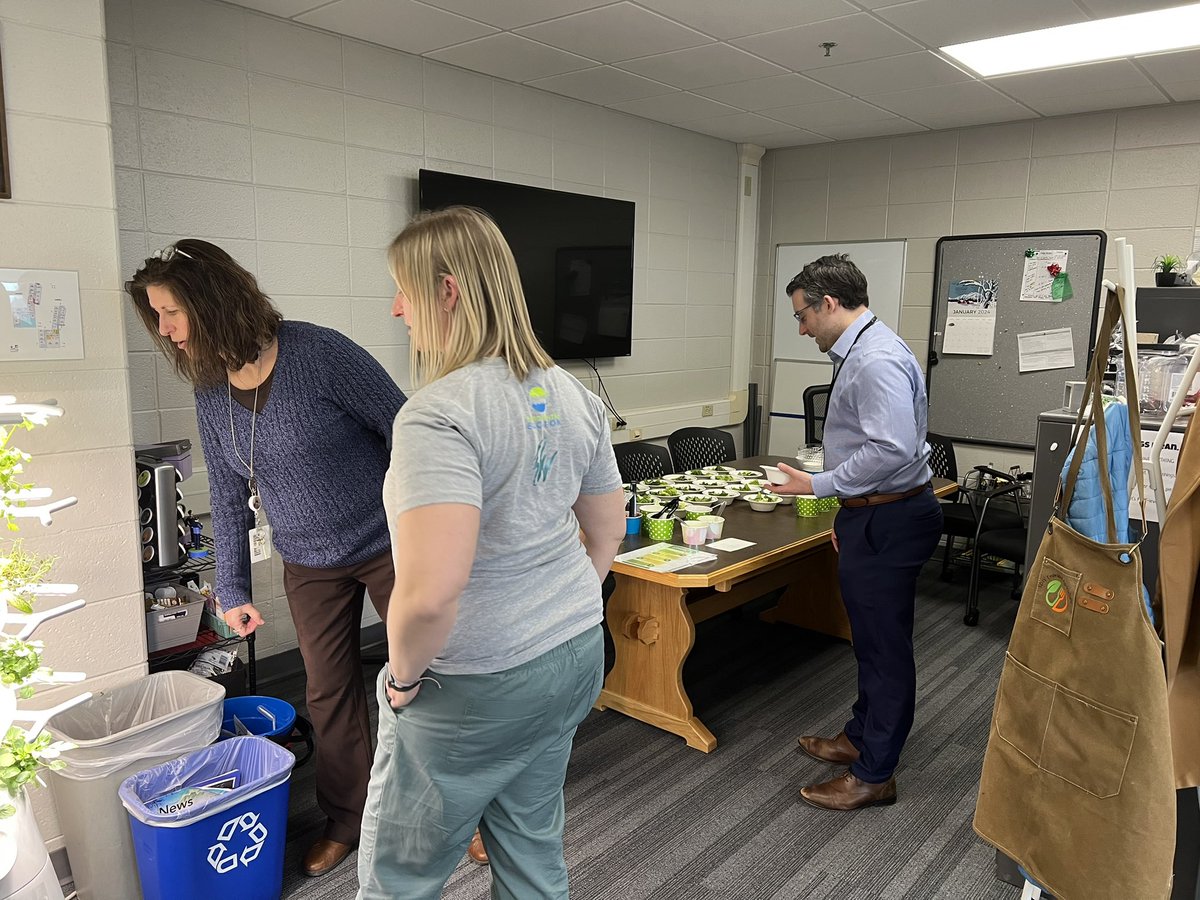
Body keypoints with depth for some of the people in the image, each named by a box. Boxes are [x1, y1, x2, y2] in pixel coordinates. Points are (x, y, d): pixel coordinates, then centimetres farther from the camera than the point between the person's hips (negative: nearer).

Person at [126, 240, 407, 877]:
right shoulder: (210, 395, 0)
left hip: (388, 544, -5)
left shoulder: (320, 353, -21)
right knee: (328, 692, 13)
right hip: (310, 566, 5)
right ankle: (345, 821, 34)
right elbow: (229, 498, 9)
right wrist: (231, 588, 11)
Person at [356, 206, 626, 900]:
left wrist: (404, 673, -15)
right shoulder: (572, 395, 1)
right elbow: (608, 529, 11)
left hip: (475, 687, -7)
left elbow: (430, 592, -33)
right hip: (575, 659, 8)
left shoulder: (439, 414, -25)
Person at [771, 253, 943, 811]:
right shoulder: (857, 353, 12)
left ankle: (873, 775, 17)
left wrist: (818, 485, -21)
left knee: (884, 649, 3)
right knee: (871, 642, 22)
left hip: (886, 523, -11)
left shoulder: (877, 359, -20)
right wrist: (849, 512, 21)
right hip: (871, 516, 11)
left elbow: (894, 449, -30)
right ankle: (860, 738, 39)